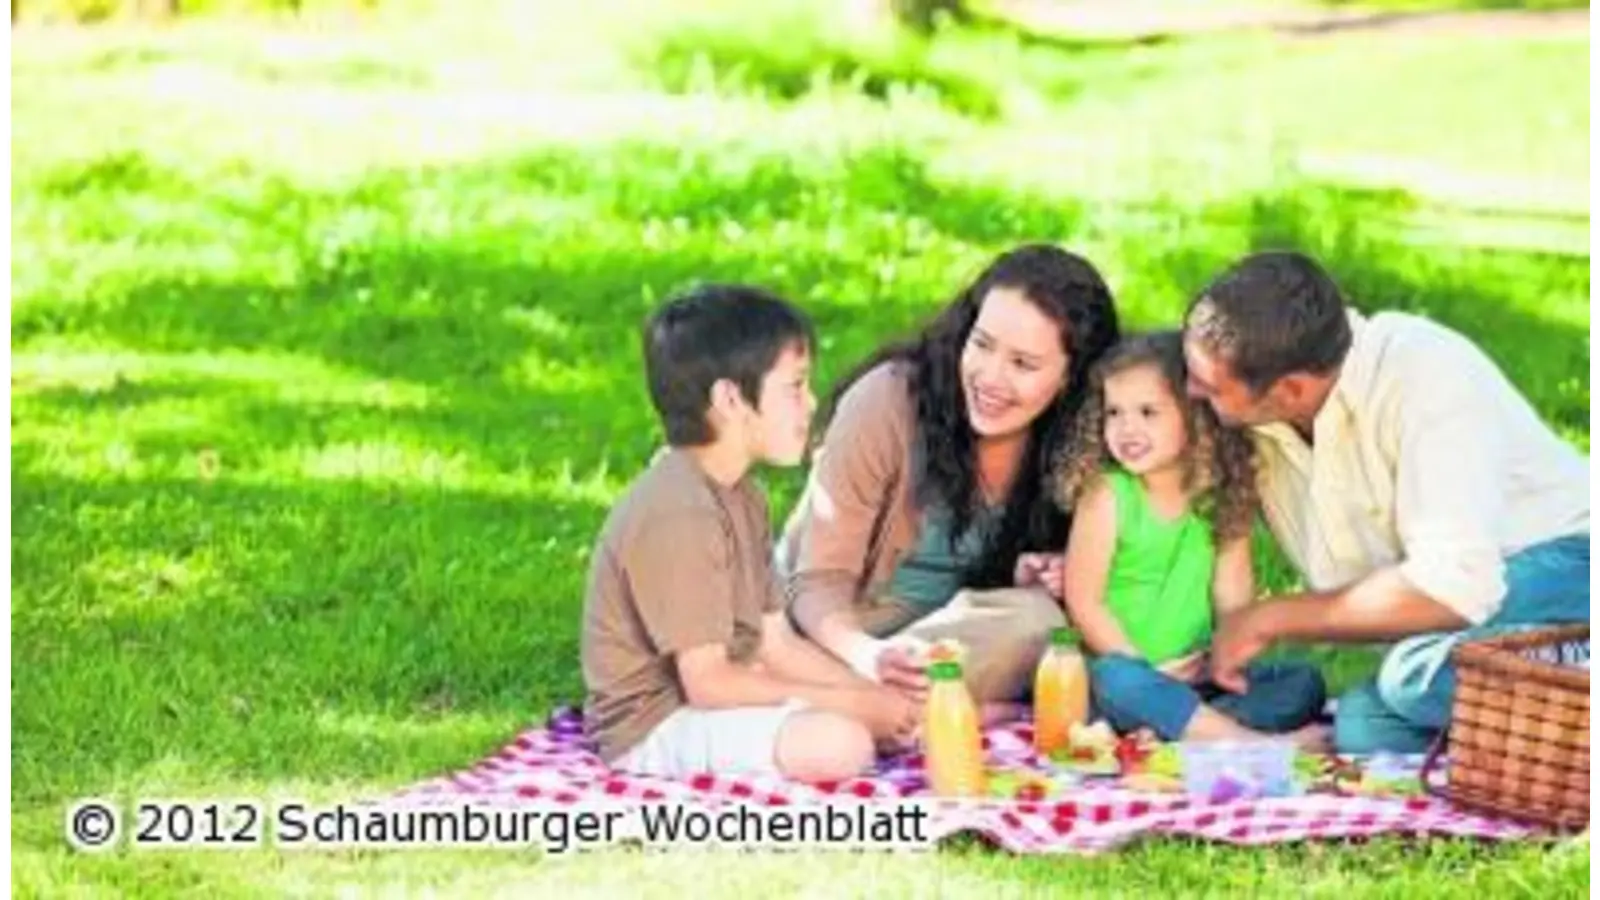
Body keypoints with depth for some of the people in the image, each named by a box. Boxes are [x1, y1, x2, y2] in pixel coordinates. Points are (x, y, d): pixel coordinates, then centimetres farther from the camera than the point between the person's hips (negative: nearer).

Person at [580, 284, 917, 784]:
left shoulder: (741, 497, 10)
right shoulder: (679, 513, -23)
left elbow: (775, 642, 9)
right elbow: (706, 682, -24)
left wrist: (873, 694, -5)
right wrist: (850, 703, -19)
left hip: (717, 695, 10)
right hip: (656, 724, -10)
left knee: (898, 717, 7)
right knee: (840, 743, -28)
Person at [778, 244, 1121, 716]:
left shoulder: (1068, 441, -6)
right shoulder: (889, 399, -20)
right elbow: (820, 580, -20)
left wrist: (1028, 577, -15)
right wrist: (867, 656, -41)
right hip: (840, 631, -4)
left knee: (1035, 618, -29)